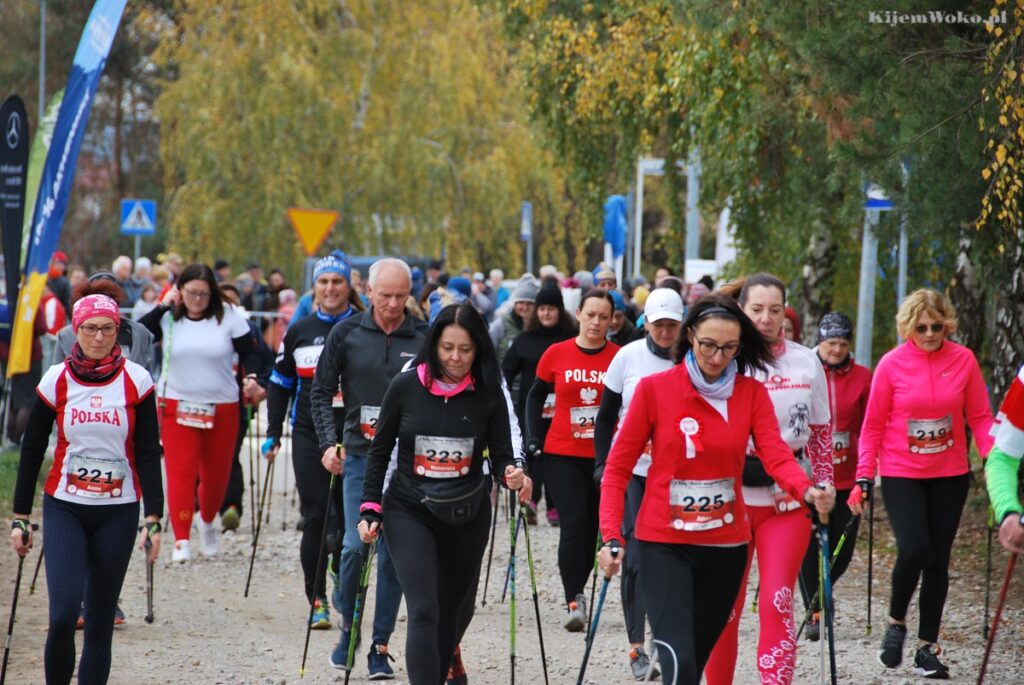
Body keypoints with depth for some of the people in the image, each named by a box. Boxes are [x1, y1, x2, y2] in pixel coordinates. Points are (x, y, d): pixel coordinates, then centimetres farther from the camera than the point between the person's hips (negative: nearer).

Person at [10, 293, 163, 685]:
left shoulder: (136, 380, -2)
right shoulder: (56, 380, -1)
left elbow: (149, 453, -1)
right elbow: (31, 451, 5)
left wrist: (153, 519, -7)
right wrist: (20, 516, 4)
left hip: (119, 511, 0)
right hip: (64, 508, 0)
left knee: (100, 619, 4)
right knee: (63, 612, -14)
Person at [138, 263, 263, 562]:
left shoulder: (228, 316, 0)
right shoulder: (168, 318, -1)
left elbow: (250, 351, 6)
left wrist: (252, 376, -12)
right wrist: (162, 307, -13)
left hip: (222, 409, 1)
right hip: (177, 407, -1)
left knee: (216, 474, 10)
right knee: (180, 472, -10)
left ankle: (208, 521, 39)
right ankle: (181, 540, -11)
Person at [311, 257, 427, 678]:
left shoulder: (424, 339, 2)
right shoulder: (347, 334, 2)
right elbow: (321, 392, 7)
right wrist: (329, 443, -4)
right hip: (360, 455, 0)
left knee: (394, 553, 2)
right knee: (356, 545, -10)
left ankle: (380, 646, 11)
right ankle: (347, 628, 13)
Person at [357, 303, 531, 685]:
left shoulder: (488, 394, -6)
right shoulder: (406, 387, -8)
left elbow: (501, 454, -3)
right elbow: (380, 452, 2)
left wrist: (512, 475, -25)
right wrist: (370, 509, -2)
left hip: (468, 516, 2)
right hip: (410, 512, -2)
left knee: (455, 610, 17)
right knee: (424, 611, -16)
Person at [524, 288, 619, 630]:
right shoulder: (557, 354, 0)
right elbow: (536, 396, 12)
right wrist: (533, 437, 4)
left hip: (605, 457, 1)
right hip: (563, 455, -1)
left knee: (593, 528, 8)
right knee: (574, 525, -12)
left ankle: (576, 591, 25)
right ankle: (574, 599, -8)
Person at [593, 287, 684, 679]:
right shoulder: (628, 357, -2)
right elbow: (605, 416, 6)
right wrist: (602, 464, 1)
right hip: (631, 471, 0)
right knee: (636, 557, -3)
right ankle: (636, 646, 1)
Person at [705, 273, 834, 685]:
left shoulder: (807, 363, 4)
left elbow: (821, 432, 12)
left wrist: (824, 486, 8)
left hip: (788, 498, 0)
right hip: (731, 494, 0)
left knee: (777, 602, -11)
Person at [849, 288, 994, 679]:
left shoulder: (963, 360, -3)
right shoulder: (892, 364, -7)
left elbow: (979, 417, 1)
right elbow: (873, 426, -1)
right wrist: (863, 478, -5)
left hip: (950, 475, 2)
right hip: (901, 475, -2)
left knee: (938, 560, 7)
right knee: (914, 550, -18)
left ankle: (927, 648, 19)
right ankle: (896, 623, 9)